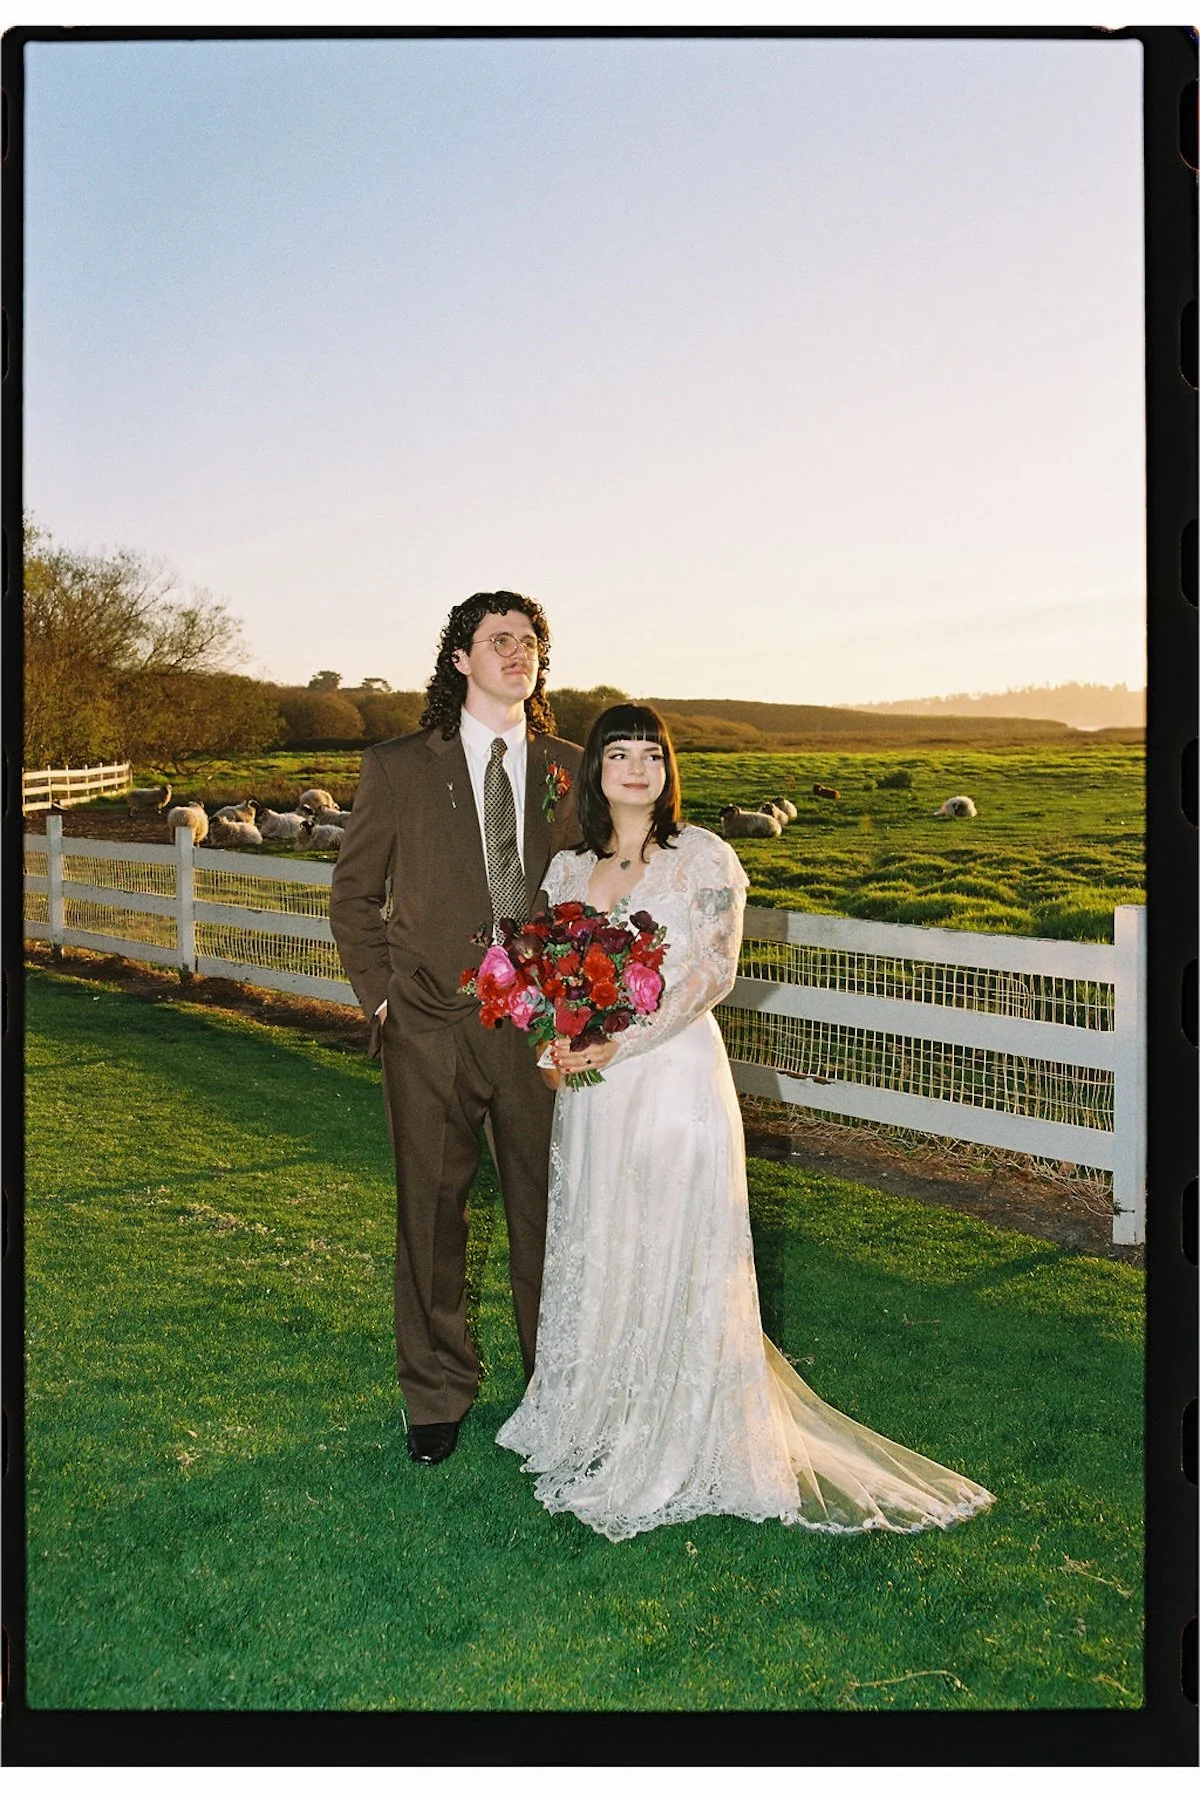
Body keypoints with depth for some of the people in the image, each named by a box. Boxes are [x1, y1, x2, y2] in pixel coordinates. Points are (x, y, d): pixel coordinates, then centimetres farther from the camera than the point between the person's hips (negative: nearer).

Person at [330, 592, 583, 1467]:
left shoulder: (572, 769, 5)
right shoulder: (398, 768, 0)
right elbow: (354, 895, 6)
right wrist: (380, 996, -1)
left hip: (542, 1029, 1)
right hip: (432, 1031, -1)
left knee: (547, 1208, 10)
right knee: (432, 1211, 9)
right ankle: (439, 1393, 28)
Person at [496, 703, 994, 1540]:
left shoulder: (704, 857, -5)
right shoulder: (569, 867, 10)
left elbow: (712, 973, -13)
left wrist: (618, 1042, -19)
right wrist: (556, 1038, -7)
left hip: (674, 1074, -5)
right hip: (590, 1091, 5)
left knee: (671, 1256, 1)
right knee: (592, 1251, 13)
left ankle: (676, 1450, 17)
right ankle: (595, 1424, 31)